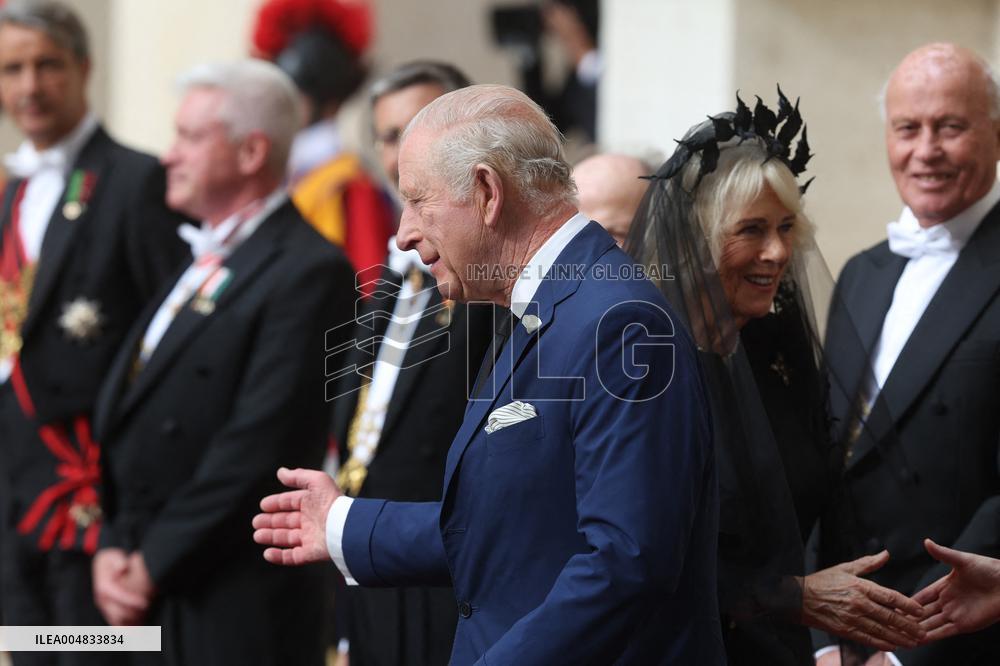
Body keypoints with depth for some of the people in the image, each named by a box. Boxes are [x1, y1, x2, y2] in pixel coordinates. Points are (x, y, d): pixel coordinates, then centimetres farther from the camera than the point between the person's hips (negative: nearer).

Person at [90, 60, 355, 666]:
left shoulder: (309, 271, -11)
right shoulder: (204, 263, 16)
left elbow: (259, 446, -17)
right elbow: (127, 418, 14)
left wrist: (152, 564, -13)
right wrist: (115, 548, 1)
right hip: (148, 595, 7)